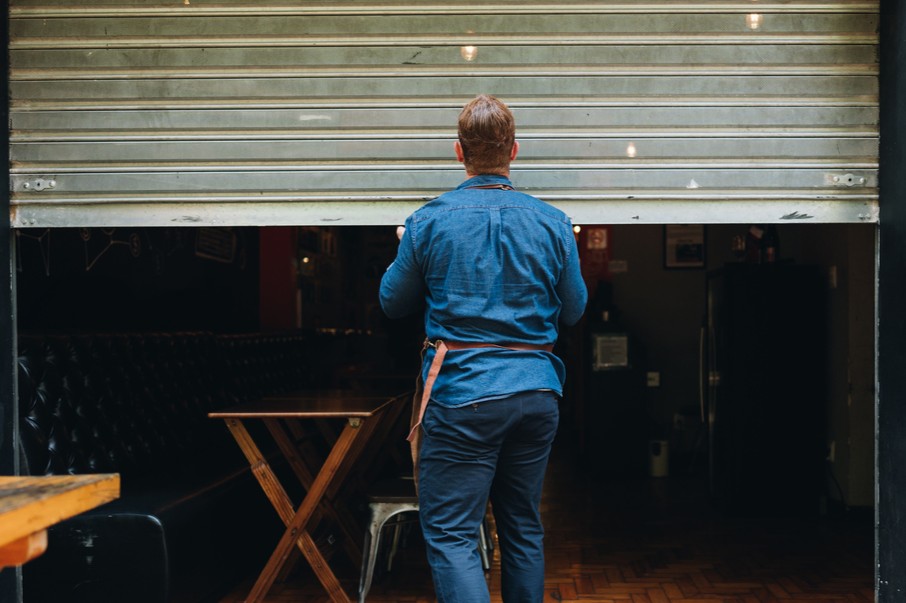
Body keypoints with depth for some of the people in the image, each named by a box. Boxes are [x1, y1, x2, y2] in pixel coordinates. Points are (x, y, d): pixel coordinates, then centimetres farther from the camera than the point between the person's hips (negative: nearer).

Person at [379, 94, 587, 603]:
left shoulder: (429, 222, -4)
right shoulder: (552, 223, 2)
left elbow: (394, 303, 6)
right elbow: (573, 310, 11)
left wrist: (406, 252, 24)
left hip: (462, 393, -4)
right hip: (536, 391, 4)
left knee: (451, 534, -2)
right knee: (524, 528, 17)